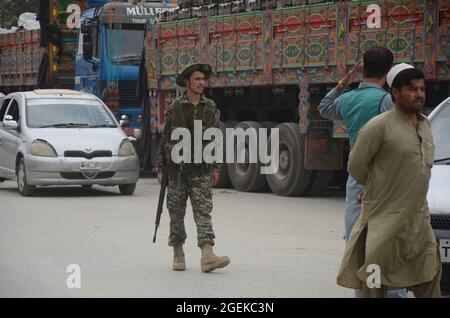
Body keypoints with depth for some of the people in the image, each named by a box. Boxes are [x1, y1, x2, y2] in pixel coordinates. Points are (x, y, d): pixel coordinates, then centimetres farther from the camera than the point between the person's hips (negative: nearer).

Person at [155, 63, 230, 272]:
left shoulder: (211, 108, 6)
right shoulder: (175, 109, 1)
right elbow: (164, 139, 4)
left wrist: (215, 168, 5)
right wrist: (160, 169, 1)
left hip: (201, 169, 0)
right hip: (177, 169, 0)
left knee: (203, 210, -11)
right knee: (176, 212, 6)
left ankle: (207, 257, -22)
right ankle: (178, 254, 20)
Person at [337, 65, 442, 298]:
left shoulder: (425, 125, 11)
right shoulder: (379, 126, -13)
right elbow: (356, 166, -7)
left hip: (419, 219, 7)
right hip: (386, 219, -7)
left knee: (429, 278, 11)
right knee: (375, 285, 0)